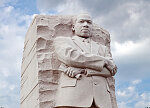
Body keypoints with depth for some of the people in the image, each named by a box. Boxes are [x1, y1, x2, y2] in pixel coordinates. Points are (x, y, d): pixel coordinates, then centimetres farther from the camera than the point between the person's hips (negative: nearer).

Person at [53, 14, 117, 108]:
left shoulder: (103, 49, 30)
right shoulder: (62, 41, 22)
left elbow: (111, 70, 11)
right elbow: (70, 56, -1)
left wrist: (83, 71, -6)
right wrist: (104, 61, 4)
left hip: (100, 99, 3)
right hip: (72, 96, -2)